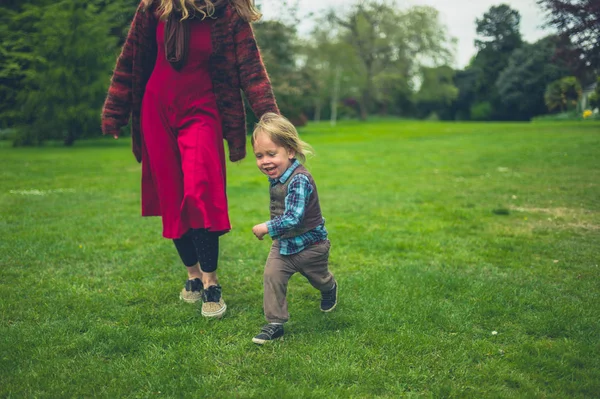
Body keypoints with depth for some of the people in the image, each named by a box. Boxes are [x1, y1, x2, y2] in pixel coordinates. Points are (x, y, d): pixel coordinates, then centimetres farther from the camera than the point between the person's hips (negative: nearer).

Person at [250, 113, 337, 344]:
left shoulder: (299, 180, -33)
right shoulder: (274, 177, -5)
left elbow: (293, 218, -37)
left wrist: (267, 228, -30)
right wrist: (272, 229, 5)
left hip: (309, 244, -6)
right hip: (283, 243, 6)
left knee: (318, 278, 20)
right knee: (272, 276, -12)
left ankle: (329, 290, 56)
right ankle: (275, 323, -3)